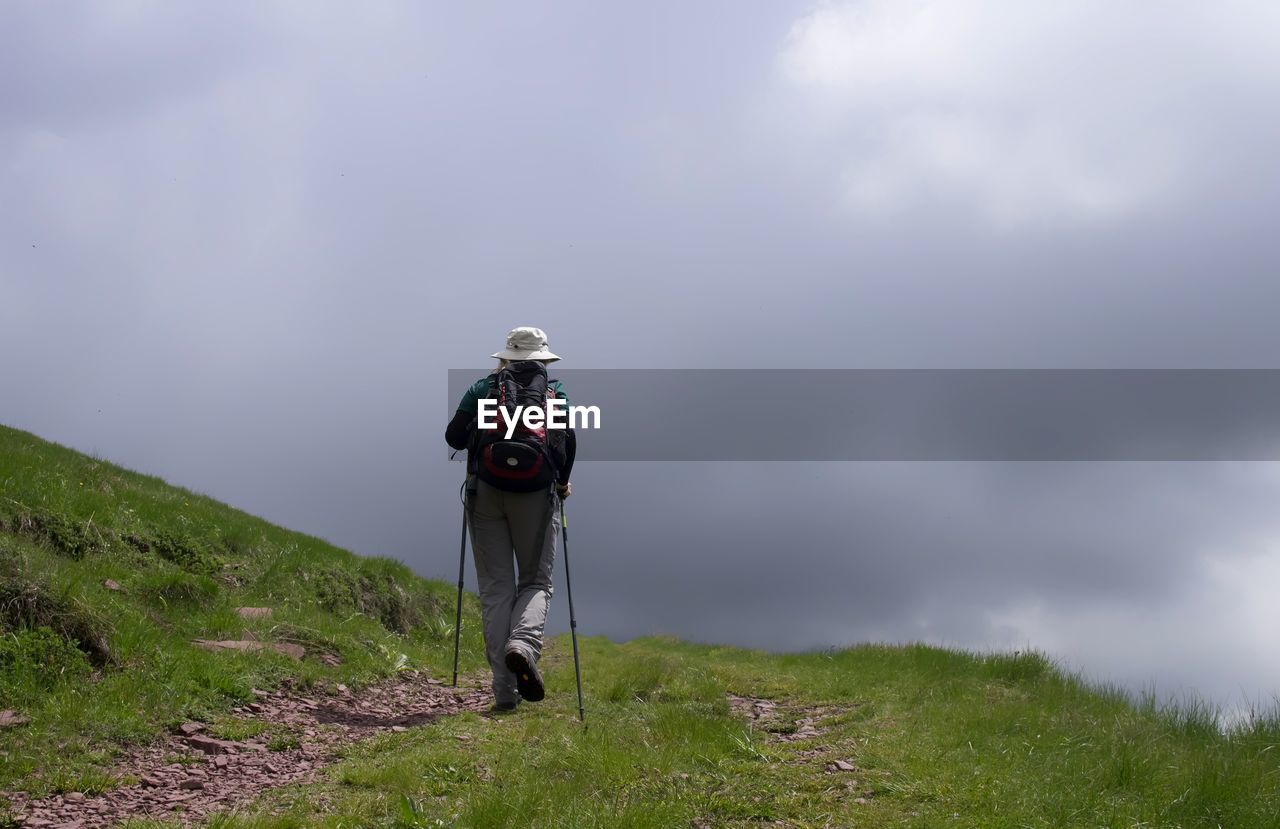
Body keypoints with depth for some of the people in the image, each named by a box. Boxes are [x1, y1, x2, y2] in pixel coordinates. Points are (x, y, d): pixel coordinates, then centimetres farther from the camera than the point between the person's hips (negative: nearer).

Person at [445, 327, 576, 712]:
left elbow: (454, 437, 5)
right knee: (536, 582, 10)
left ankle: (505, 690, -3)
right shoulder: (553, 390, 9)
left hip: (485, 491, 1)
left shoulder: (482, 388, 11)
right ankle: (524, 643, -23)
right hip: (535, 493, -1)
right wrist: (562, 481, 17)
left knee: (495, 589, 3)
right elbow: (568, 440, 0)